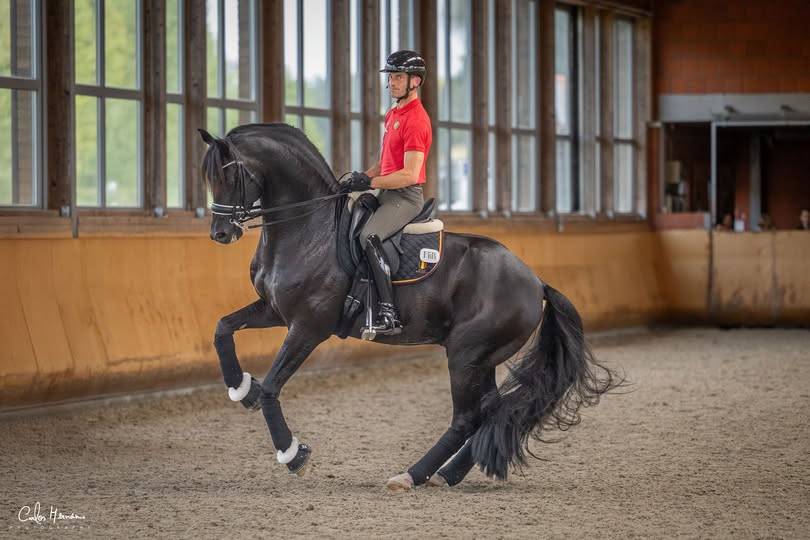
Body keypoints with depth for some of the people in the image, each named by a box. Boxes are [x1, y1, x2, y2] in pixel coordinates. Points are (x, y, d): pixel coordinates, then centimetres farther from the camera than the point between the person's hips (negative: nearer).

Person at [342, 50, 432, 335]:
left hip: (405, 197, -11)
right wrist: (362, 176, 9)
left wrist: (371, 183, -18)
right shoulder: (393, 114, 17)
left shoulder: (415, 120, -15)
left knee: (368, 236, -32)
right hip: (387, 194, 11)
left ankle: (389, 314, -37)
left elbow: (410, 175, -22)